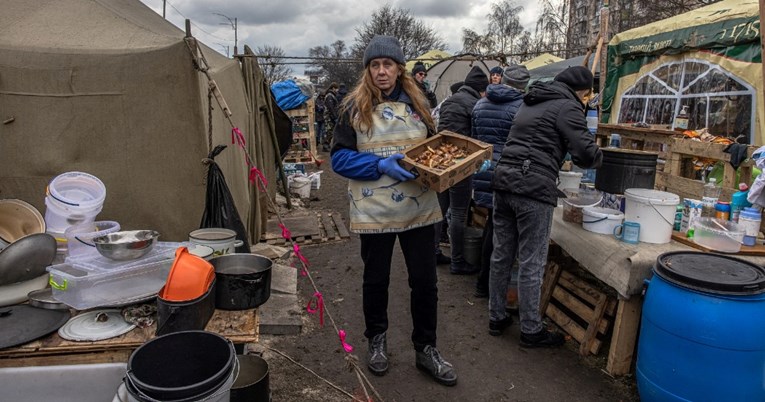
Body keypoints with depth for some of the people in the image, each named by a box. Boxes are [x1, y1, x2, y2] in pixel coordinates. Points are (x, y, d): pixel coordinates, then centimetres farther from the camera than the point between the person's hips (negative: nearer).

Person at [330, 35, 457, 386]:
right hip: (375, 212, -2)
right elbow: (339, 158, -8)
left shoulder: (417, 103, 5)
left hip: (419, 209, 3)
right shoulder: (355, 107, -4)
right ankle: (377, 339, 38)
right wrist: (381, 165, -20)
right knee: (376, 280, 14)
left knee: (425, 281, 10)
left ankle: (425, 349, 28)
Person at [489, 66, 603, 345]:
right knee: (531, 264, 2)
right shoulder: (568, 107, -3)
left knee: (501, 256, 14)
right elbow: (586, 155, -9)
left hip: (503, 180, 8)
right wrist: (597, 156, 12)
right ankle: (531, 331, 15)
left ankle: (496, 318, 26)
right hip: (534, 188, -8)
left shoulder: (531, 102, 22)